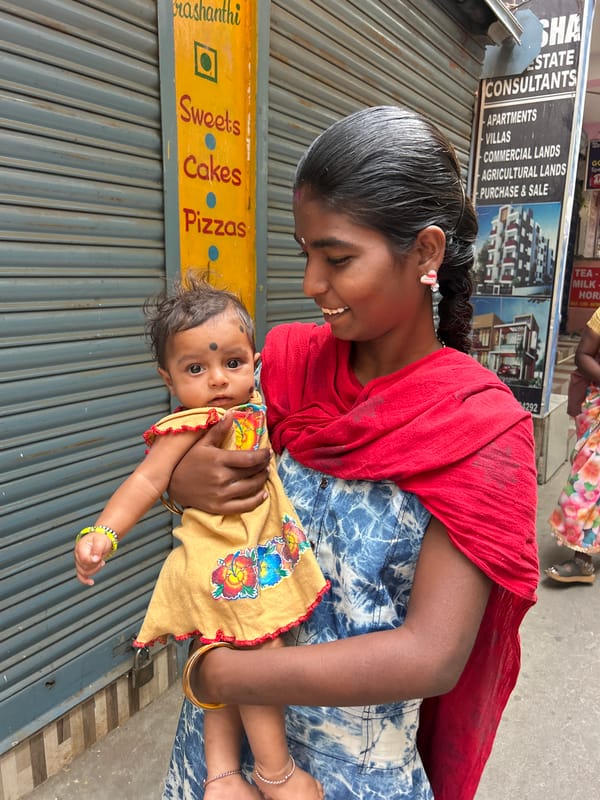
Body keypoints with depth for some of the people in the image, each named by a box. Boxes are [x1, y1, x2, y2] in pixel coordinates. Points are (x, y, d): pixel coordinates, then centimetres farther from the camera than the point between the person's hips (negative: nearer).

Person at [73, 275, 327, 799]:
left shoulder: (251, 407, 5)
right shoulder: (194, 426, -18)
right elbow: (147, 481, -24)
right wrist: (104, 532, -36)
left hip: (257, 559, 8)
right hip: (224, 567, -8)